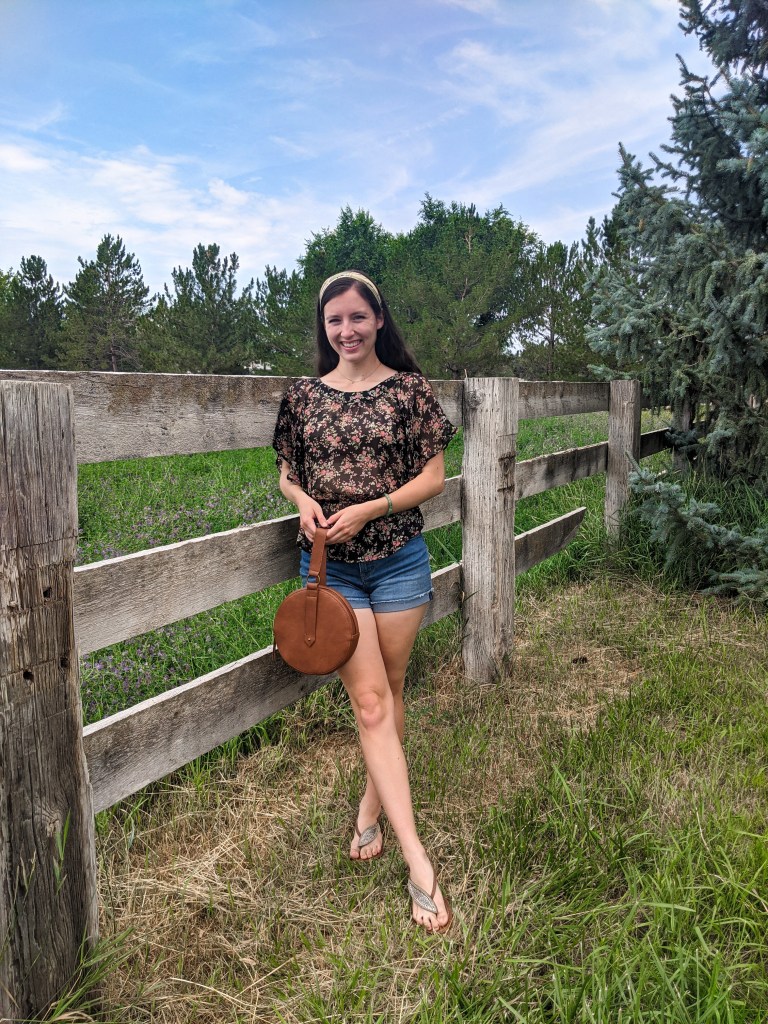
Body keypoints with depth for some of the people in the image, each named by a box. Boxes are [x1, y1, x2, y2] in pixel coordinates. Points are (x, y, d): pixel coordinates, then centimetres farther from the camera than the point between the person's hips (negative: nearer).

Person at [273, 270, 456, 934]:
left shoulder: (409, 388, -1)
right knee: (370, 701, -4)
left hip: (399, 560, 0)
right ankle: (419, 862, 1)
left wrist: (370, 509, -15)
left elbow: (433, 475, -2)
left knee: (388, 693, 11)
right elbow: (287, 473, 14)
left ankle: (371, 808, 36)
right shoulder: (304, 395, 5)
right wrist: (303, 501, -9)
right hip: (331, 565, 1)